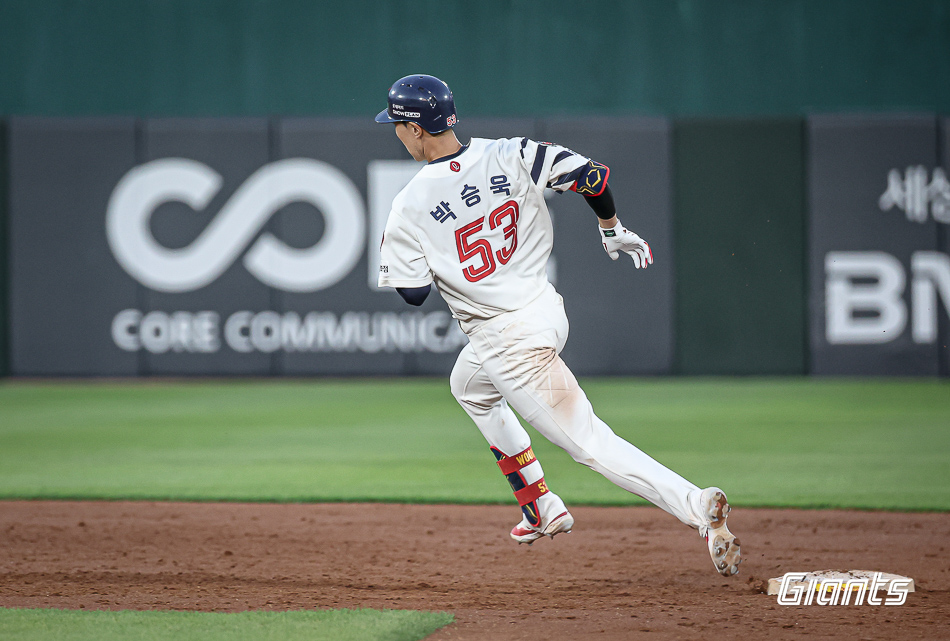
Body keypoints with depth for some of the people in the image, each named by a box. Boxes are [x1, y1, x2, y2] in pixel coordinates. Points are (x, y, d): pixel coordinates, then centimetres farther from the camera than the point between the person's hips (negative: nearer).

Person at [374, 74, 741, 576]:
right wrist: (613, 231, 11)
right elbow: (591, 175, -7)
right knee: (469, 388, 33)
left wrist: (392, 247, 12)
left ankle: (696, 506, -21)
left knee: (588, 441, -5)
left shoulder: (410, 206, -14)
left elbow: (413, 293, -8)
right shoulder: (510, 157, -3)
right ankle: (542, 510, 33)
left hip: (510, 341, -7)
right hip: (545, 306, 7)